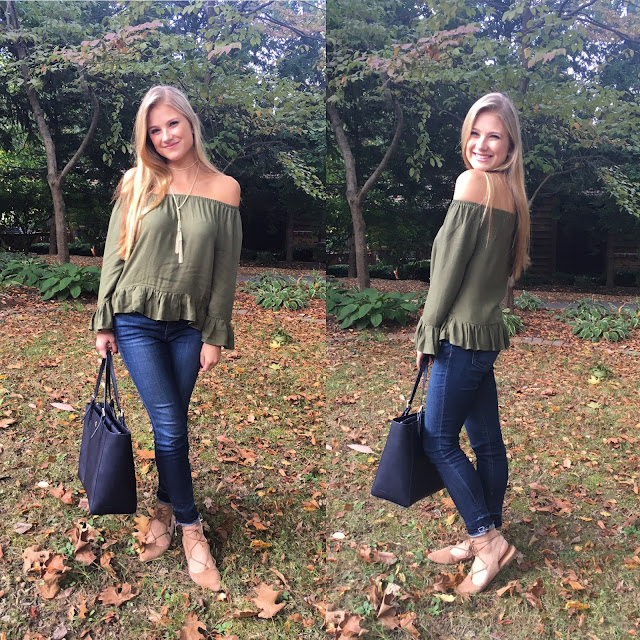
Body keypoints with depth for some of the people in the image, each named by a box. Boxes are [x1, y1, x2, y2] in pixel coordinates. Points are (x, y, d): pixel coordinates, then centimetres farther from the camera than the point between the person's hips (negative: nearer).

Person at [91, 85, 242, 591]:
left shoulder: (224, 189, -2)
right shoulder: (136, 183, -1)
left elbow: (226, 269, -1)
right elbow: (114, 255, 3)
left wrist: (215, 336, -2)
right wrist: (103, 323, 2)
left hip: (190, 326, 1)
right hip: (137, 321, -1)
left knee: (172, 423, 10)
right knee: (170, 425, -4)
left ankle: (165, 511, 31)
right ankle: (190, 527, 13)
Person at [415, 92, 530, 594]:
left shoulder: (473, 181, -13)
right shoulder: (512, 192, 13)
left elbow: (450, 264, -14)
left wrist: (428, 332, -6)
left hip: (461, 333, -9)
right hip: (488, 332, 9)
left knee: (438, 440, 1)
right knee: (486, 441, 13)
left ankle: (487, 539, 7)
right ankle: (487, 541, 26)